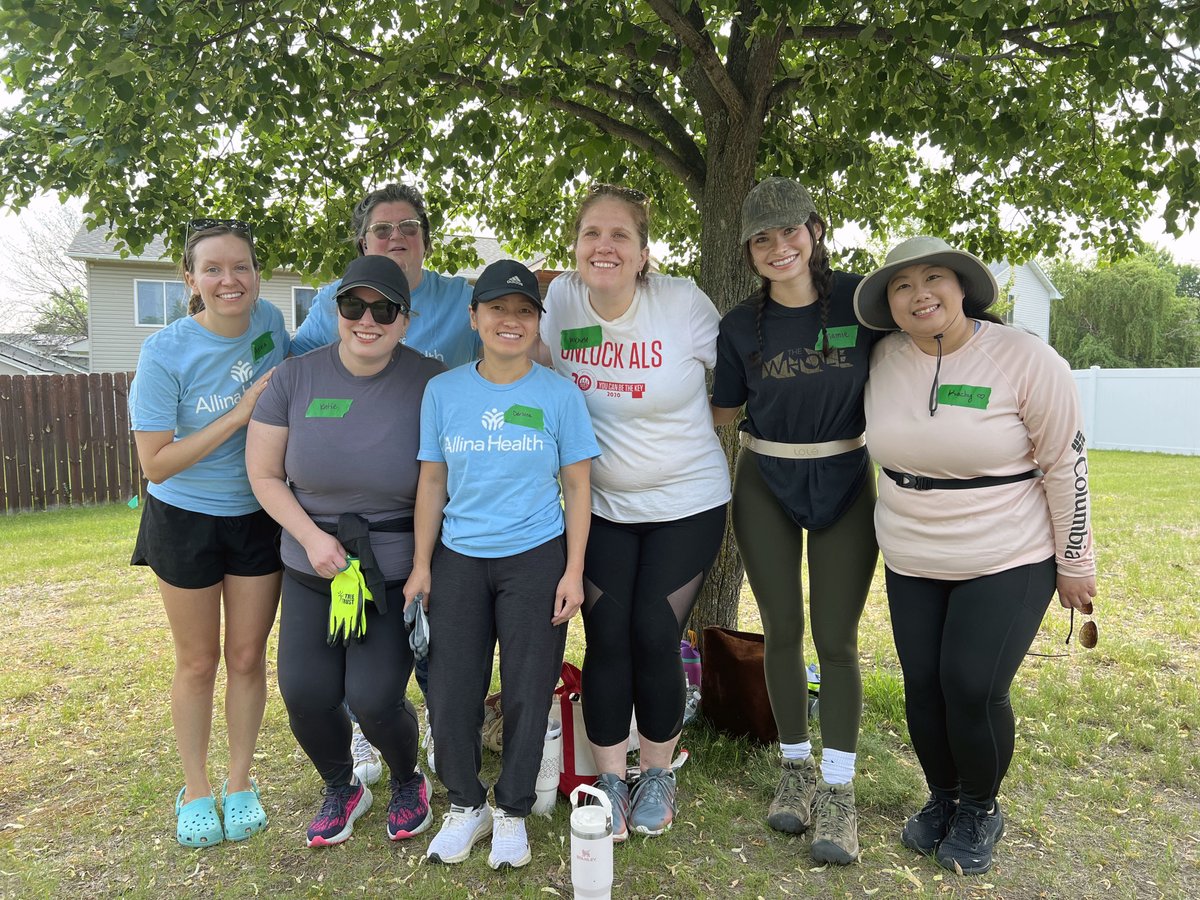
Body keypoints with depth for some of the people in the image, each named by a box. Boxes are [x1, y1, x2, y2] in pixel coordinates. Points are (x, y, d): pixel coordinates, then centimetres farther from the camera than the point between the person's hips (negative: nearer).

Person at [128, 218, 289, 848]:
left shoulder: (270, 322, -8)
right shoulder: (166, 352, -18)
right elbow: (156, 464, -18)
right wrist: (237, 416, -25)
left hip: (258, 517, 3)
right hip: (185, 522, -2)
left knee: (248, 656, 11)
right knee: (198, 662, 12)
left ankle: (240, 782, 31)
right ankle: (194, 789, 32)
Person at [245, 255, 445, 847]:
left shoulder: (431, 383, -9)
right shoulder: (296, 378, -3)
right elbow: (264, 475, 3)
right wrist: (312, 537, -10)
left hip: (398, 570, -2)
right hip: (312, 571, 3)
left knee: (373, 698, -9)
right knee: (304, 693, -3)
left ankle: (407, 781, 28)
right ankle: (341, 790, 30)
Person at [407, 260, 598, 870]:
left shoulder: (559, 395, -3)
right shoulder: (443, 391, 1)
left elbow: (577, 488, 0)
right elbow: (432, 481, 6)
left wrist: (573, 572, -5)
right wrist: (420, 564, 3)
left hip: (535, 560, -1)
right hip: (459, 560, 2)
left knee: (527, 692, 6)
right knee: (451, 693, 6)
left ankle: (512, 811, 28)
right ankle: (465, 804, 30)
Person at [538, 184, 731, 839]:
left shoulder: (683, 303, -16)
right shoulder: (560, 300, -8)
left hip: (686, 503, -2)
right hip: (601, 505, 2)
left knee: (655, 639, 0)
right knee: (606, 639, 2)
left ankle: (658, 775, 27)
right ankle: (609, 782, 23)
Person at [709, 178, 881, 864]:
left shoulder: (859, 300, -8)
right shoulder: (741, 326, -2)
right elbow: (722, 413, 7)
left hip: (845, 481, -1)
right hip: (765, 485, 2)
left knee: (836, 638, 0)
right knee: (783, 631, 8)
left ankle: (838, 791, 15)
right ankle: (796, 767, 28)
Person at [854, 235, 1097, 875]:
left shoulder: (1025, 360, -16)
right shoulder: (885, 360, -4)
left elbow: (1066, 465, -9)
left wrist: (1075, 564, -5)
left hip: (1008, 561, -4)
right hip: (910, 563, 4)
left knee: (973, 691, -8)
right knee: (923, 688, 6)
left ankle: (980, 810, 21)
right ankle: (942, 799, 33)